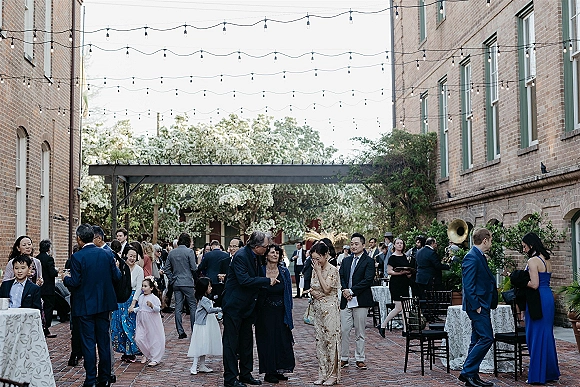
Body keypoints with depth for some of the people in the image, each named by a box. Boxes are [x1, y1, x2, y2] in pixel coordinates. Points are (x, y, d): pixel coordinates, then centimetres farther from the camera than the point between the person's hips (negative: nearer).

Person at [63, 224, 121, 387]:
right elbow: (117, 277, 1)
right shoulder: (107, 254, -1)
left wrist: (65, 278, 6)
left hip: (85, 305, -4)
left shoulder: (77, 257, -13)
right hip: (104, 304, 4)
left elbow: (75, 282, -15)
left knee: (88, 343, 2)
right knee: (104, 342, 11)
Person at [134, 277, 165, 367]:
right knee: (138, 338, 1)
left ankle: (155, 359, 13)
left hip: (152, 323, -7)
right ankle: (146, 355, 23)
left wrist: (152, 306, -36)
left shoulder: (154, 298, -13)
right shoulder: (141, 297, 8)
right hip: (142, 322, 7)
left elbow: (158, 309, -20)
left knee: (154, 339, 1)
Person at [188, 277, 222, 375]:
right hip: (202, 326, -10)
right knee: (200, 346, -8)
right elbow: (209, 310, -30)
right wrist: (220, 309, -26)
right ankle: (194, 367, -4)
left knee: (204, 346, 14)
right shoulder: (203, 299, -18)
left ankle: (202, 366, 21)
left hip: (207, 325, 10)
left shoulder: (206, 298, 13)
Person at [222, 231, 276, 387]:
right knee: (231, 342, -2)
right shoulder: (241, 256, -21)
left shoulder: (256, 256, 6)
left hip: (247, 306, 9)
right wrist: (267, 281, -24)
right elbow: (244, 280, -29)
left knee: (246, 342, 15)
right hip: (234, 305, -9)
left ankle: (245, 374, 25)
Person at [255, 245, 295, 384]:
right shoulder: (260, 271, -4)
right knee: (267, 341, 2)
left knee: (282, 340, 5)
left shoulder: (284, 272, 3)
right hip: (265, 313, -3)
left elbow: (288, 294, 5)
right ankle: (269, 372, 11)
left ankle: (278, 370, 18)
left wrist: (288, 314, 2)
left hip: (280, 313, 3)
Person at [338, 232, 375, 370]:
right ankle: (344, 358, 12)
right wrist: (344, 290, -10)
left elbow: (368, 280, -12)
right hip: (346, 300, 4)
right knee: (343, 331, 2)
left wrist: (351, 290, -15)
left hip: (361, 301, -4)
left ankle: (360, 359, 13)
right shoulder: (346, 261, 15)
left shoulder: (369, 261, -2)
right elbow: (341, 277, 9)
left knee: (360, 332, 4)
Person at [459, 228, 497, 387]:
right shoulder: (472, 257, -15)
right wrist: (476, 306, -21)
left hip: (482, 305, 11)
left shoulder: (479, 256, 16)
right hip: (478, 305, -11)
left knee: (478, 341, 11)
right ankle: (467, 372, -7)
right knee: (486, 338, -12)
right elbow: (468, 284, -21)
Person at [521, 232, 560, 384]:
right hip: (549, 297, 9)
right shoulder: (547, 260, 13)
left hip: (538, 300, -9)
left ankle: (538, 376, 3)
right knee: (547, 334, 15)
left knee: (536, 336, -2)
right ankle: (551, 372, 24)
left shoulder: (533, 261, -14)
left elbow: (534, 284, -21)